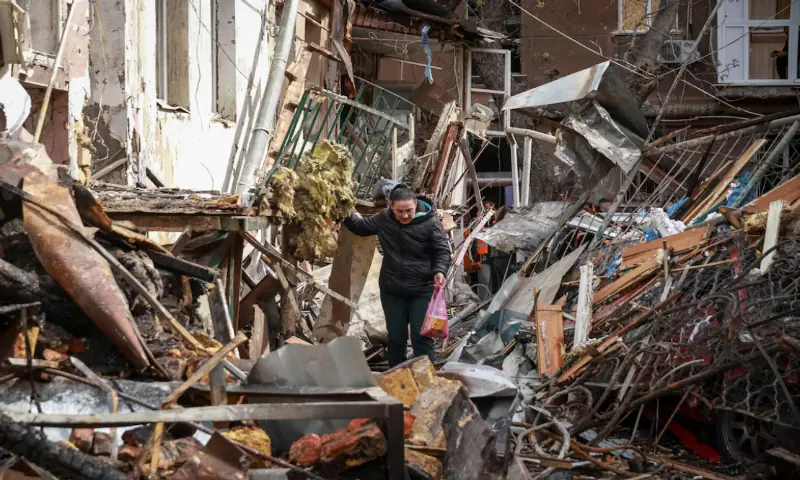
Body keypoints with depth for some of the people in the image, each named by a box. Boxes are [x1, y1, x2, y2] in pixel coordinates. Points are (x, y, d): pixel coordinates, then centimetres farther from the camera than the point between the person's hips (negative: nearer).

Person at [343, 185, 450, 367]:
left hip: (422, 290, -4)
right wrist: (348, 216, -2)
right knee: (396, 337, 14)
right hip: (392, 290, 4)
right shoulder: (384, 219, -4)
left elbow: (443, 250, -10)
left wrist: (439, 271, -28)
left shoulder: (430, 222, -15)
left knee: (421, 337, -2)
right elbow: (361, 227, 15)